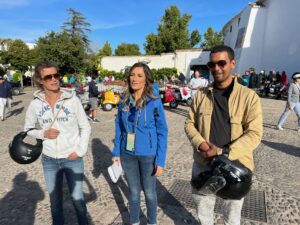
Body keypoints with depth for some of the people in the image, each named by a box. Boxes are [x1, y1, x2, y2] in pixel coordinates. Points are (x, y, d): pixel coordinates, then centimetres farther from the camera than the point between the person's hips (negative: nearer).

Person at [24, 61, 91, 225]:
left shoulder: (72, 99, -12)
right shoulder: (35, 104, -6)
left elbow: (85, 127, -5)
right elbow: (27, 129, 7)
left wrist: (80, 151, -11)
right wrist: (43, 133, -13)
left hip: (73, 159, -2)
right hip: (49, 160, 2)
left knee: (77, 198, 12)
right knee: (55, 200, 19)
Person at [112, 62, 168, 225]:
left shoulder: (154, 102, -13)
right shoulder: (124, 101, -2)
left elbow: (162, 133, -11)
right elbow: (119, 129, 5)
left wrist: (160, 161, -13)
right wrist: (116, 152, 2)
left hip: (148, 155, -3)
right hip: (127, 154, 3)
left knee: (149, 192, 16)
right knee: (133, 191, 19)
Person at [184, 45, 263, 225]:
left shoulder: (249, 96, -10)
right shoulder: (201, 95, 1)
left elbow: (254, 133, -15)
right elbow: (190, 124, 3)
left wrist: (223, 152, -22)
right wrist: (201, 144, -15)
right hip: (203, 164, 3)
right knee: (203, 210, 23)